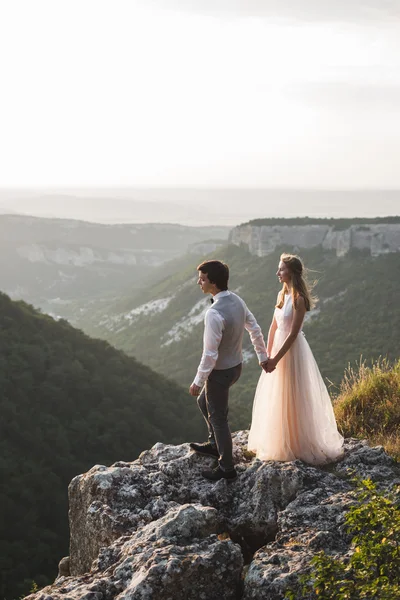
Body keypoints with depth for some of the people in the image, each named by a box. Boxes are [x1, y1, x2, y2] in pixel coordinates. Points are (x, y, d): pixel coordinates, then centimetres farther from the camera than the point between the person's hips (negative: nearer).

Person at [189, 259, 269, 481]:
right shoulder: (237, 300, -5)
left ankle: (227, 468, 24)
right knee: (204, 402, 29)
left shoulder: (214, 314, -32)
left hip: (220, 372, -9)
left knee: (218, 418, 9)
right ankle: (214, 444, 44)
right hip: (236, 365, 9)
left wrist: (198, 381, -15)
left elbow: (210, 354, -27)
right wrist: (262, 356, 20)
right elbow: (255, 329, 7)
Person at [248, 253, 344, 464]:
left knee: (291, 397, 2)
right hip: (278, 345, 8)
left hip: (292, 350, -8)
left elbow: (293, 333, -20)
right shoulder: (282, 294, 6)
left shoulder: (299, 299, -19)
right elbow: (274, 326, 10)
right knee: (275, 396, 17)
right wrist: (267, 354, 7)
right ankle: (278, 440, 33)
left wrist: (276, 358, -18)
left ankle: (297, 444, 18)